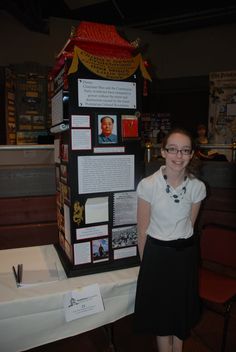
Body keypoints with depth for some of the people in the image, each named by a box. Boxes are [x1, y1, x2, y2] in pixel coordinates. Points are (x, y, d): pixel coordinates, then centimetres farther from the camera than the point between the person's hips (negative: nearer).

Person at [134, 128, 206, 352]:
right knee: (160, 310, 16)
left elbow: (189, 224, 4)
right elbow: (142, 229, -8)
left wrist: (182, 246, 10)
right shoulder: (148, 185, -18)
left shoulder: (197, 187, -9)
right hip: (157, 253, -2)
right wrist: (146, 262, -1)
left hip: (185, 254, 3)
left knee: (182, 309, 21)